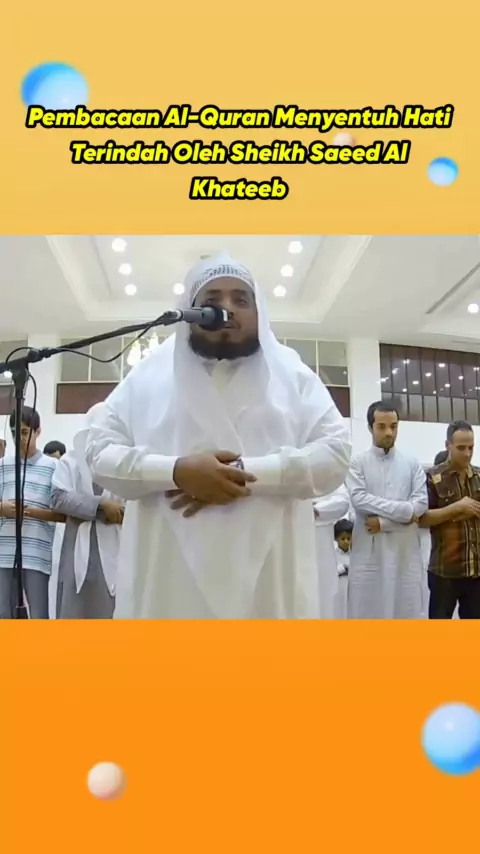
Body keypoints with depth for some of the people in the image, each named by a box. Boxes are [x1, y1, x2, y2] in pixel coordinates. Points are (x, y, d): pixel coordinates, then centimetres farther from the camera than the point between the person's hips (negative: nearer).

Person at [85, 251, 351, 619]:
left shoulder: (294, 374, 11)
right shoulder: (148, 375, 11)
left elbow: (335, 453, 2)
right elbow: (101, 452, 6)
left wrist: (250, 474, -13)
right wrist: (176, 471, -13)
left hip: (269, 580, 1)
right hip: (169, 581, 0)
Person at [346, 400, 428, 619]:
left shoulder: (412, 464, 10)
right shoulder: (358, 462, 3)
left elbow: (421, 503, 0)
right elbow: (358, 498, -10)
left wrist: (383, 522, -10)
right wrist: (403, 510, -13)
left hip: (405, 551, 2)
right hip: (369, 551, -2)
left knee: (406, 611, 6)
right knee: (367, 610, 2)